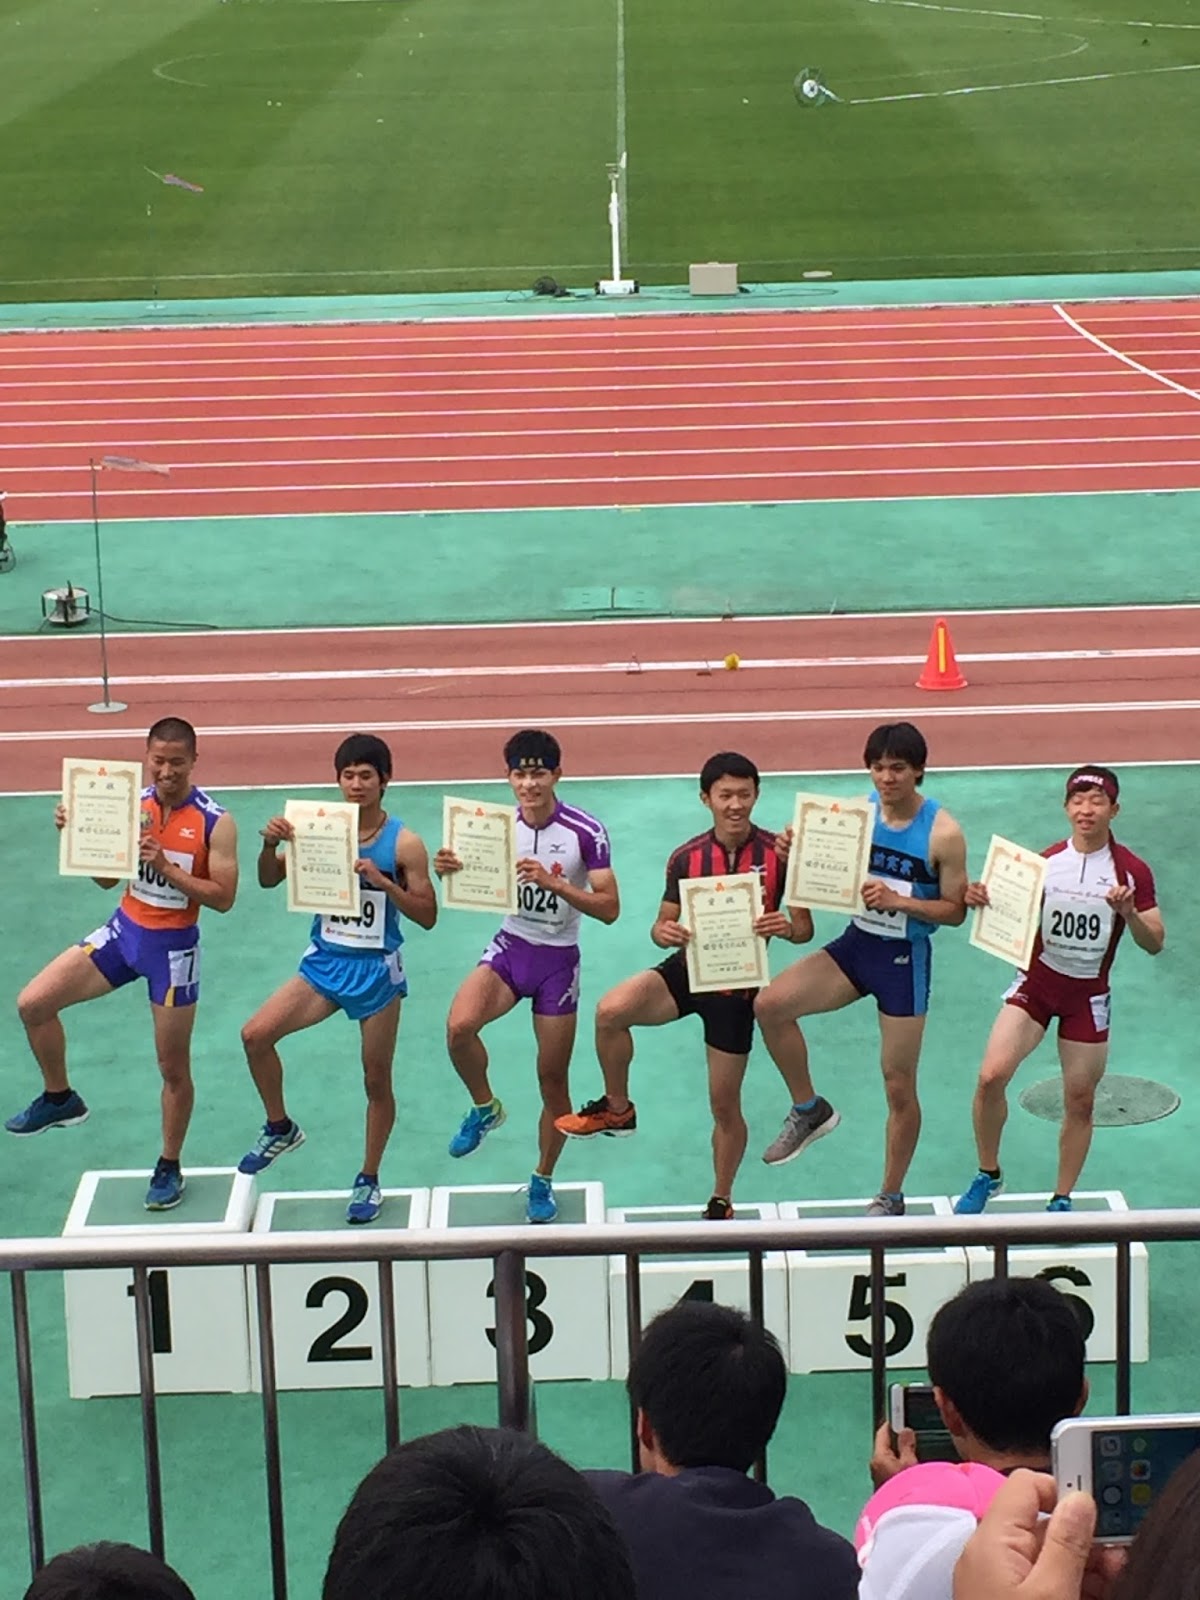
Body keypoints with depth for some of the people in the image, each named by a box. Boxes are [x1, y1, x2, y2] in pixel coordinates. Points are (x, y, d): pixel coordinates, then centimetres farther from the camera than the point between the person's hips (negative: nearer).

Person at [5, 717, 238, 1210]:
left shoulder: (215, 822, -14)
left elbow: (223, 897, -16)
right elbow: (107, 877, 7)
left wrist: (166, 866, -25)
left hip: (174, 945, -4)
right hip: (124, 929, 4)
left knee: (173, 1066, 7)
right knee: (33, 1002, -7)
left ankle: (169, 1168, 25)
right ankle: (60, 1099, 15)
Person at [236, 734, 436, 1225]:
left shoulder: (404, 843, -9)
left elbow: (427, 915, -8)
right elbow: (270, 881, 1)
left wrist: (383, 882, -22)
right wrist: (271, 844, -19)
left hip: (376, 968, -2)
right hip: (325, 962, 2)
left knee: (376, 1079, 7)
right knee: (256, 1034, -12)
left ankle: (369, 1180, 24)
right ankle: (280, 1128, 10)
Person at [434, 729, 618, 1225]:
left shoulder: (585, 832, -13)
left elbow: (609, 909, -16)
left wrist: (553, 882, -30)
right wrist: (450, 870, -15)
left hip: (559, 960, -2)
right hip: (510, 947, 2)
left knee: (552, 1080, 5)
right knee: (458, 1025, -27)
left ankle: (542, 1181, 27)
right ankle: (485, 1108, 2)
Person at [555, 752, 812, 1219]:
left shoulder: (778, 854, -8)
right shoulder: (686, 858, -2)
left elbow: (805, 929, -3)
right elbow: (662, 925, 4)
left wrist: (787, 927, -27)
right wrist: (665, 933, -21)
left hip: (736, 985, -1)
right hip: (686, 970, 1)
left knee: (725, 1104, 8)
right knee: (611, 1011, -28)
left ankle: (721, 1202, 29)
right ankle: (617, 1109, -5)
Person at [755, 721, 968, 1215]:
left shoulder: (943, 833, -13)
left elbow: (955, 910, -9)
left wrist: (897, 900, -24)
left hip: (905, 958, -4)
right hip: (855, 944, 4)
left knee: (899, 1085, 5)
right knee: (769, 1003, -18)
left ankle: (890, 1197, 23)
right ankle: (809, 1110, 3)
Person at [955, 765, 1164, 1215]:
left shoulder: (1132, 872, -6)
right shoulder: (1044, 862, -2)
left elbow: (1154, 944, -6)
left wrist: (1129, 913, -26)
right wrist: (984, 901, -17)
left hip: (1088, 996, 0)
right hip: (1036, 982, 1)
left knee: (1079, 1101, 5)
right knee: (991, 1076, -15)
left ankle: (1062, 1199, 23)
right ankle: (987, 1175, 5)